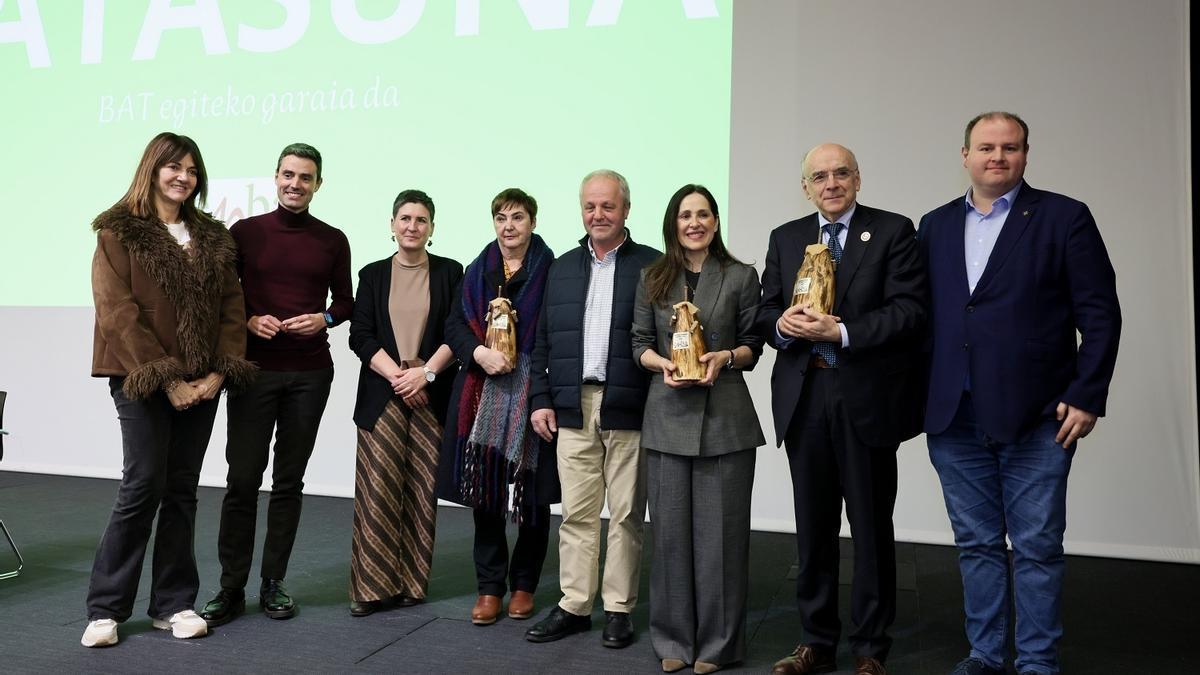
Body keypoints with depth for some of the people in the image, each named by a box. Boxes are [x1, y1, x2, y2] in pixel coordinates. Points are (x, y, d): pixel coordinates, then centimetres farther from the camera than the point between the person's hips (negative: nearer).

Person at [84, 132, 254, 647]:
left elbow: (231, 308, 7)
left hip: (202, 382, 4)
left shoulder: (212, 237, 12)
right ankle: (106, 609, 10)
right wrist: (166, 379, -15)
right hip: (143, 380, -4)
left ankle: (173, 604, 17)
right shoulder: (119, 232, -2)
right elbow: (119, 313, -10)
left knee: (182, 491, 8)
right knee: (143, 486, -5)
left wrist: (219, 373, -6)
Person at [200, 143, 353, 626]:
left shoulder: (333, 240, 8)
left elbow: (345, 301, 14)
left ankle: (274, 583, 16)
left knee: (289, 481, 6)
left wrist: (324, 319, -6)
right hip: (254, 368, -1)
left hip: (310, 373, 1)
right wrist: (249, 320, -11)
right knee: (242, 478, -1)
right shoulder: (245, 232, 4)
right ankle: (231, 588, 8)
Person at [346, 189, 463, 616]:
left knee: (421, 491, 1)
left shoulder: (450, 273, 8)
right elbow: (360, 336, 3)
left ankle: (411, 582, 10)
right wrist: (398, 377, -10)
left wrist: (425, 373, -12)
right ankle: (371, 585, 3)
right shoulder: (373, 275, 11)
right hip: (382, 396, 1)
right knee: (378, 491, -5)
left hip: (431, 397, 0)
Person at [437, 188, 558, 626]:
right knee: (484, 490, 5)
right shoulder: (477, 271, 11)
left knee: (532, 493, 5)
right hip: (482, 392, 3)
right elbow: (455, 324, 8)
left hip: (532, 392, -3)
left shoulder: (550, 271, -2)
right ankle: (490, 588, 16)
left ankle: (524, 585, 20)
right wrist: (480, 353, -11)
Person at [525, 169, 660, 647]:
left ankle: (618, 609, 17)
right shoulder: (563, 267, 14)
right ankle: (574, 606, 18)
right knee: (576, 512, 8)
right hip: (572, 408, 3)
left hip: (628, 410, -3)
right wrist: (541, 400, 7)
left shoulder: (651, 265, 1)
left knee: (626, 514, 5)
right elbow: (543, 341, 14)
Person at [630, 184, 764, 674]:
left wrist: (725, 357, -15)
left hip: (725, 417, -2)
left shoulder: (741, 277, 3)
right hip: (669, 415, 2)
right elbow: (640, 343, 9)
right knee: (671, 528, 7)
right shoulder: (652, 279, 9)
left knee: (720, 529, 3)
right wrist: (663, 364, -11)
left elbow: (753, 345, 5)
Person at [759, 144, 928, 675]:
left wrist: (841, 331, -20)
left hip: (866, 400, -3)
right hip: (804, 398, 4)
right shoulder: (785, 238, 12)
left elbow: (909, 310, -11)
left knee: (871, 527, 7)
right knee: (813, 528, 12)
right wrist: (782, 323, -13)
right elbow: (765, 312, 9)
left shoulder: (893, 232, -1)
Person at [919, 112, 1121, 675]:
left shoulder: (1064, 218, -1)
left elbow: (1100, 314, -4)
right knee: (976, 545, 13)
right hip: (954, 419, 4)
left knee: (1037, 548, 5)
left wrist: (1086, 397, -9)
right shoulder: (935, 225, 11)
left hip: (1035, 418, -4)